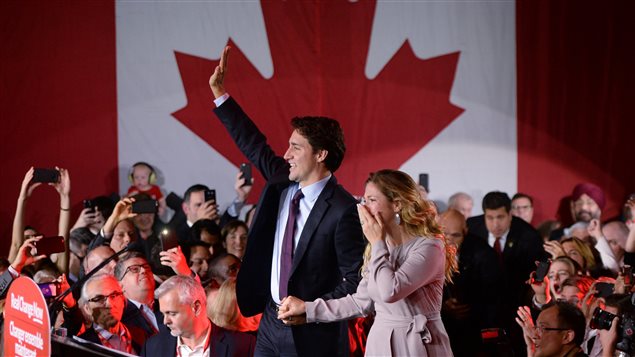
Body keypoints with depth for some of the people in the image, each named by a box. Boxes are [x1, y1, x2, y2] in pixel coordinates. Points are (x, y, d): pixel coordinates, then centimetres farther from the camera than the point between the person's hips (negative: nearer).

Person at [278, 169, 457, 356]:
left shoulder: (429, 247, -14)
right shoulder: (378, 248, 11)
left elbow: (390, 292, -27)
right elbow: (362, 301, 13)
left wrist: (378, 243, -15)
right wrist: (308, 309, 9)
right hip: (380, 341, 7)